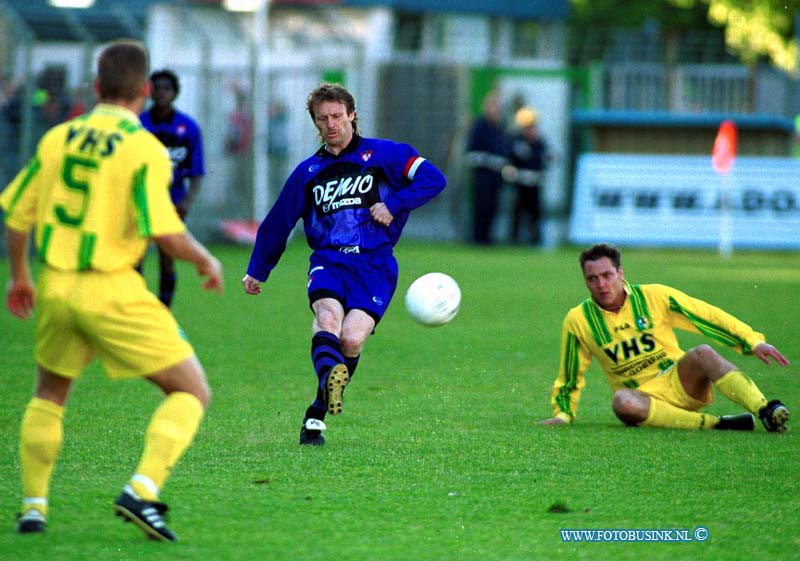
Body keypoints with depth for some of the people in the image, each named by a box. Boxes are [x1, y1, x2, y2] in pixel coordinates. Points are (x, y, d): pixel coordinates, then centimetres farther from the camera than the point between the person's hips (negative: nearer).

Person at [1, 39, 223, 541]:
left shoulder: (57, 139, 6)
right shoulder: (144, 149, -10)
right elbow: (165, 232, -18)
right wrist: (206, 260, 1)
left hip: (54, 287, 6)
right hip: (111, 290, -5)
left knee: (49, 395, 28)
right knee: (191, 391, 3)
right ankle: (142, 490, -14)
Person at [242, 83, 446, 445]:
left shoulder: (382, 154, 9)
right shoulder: (308, 172, 19)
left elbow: (433, 178, 1)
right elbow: (277, 223, 28)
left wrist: (394, 204, -10)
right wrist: (257, 272, 35)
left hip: (374, 264, -3)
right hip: (328, 260, 3)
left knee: (351, 337, -23)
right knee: (328, 314, -32)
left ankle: (317, 415, -7)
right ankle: (329, 379, -59)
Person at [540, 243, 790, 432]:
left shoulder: (654, 296, -2)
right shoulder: (578, 321, 1)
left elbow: (709, 317, 1)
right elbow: (569, 376, 15)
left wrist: (753, 342, -4)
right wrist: (562, 414, 9)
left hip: (680, 383, 0)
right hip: (640, 395, 0)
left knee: (703, 353, -31)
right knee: (622, 402, -37)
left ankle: (767, 411, -42)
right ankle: (715, 424, -37)